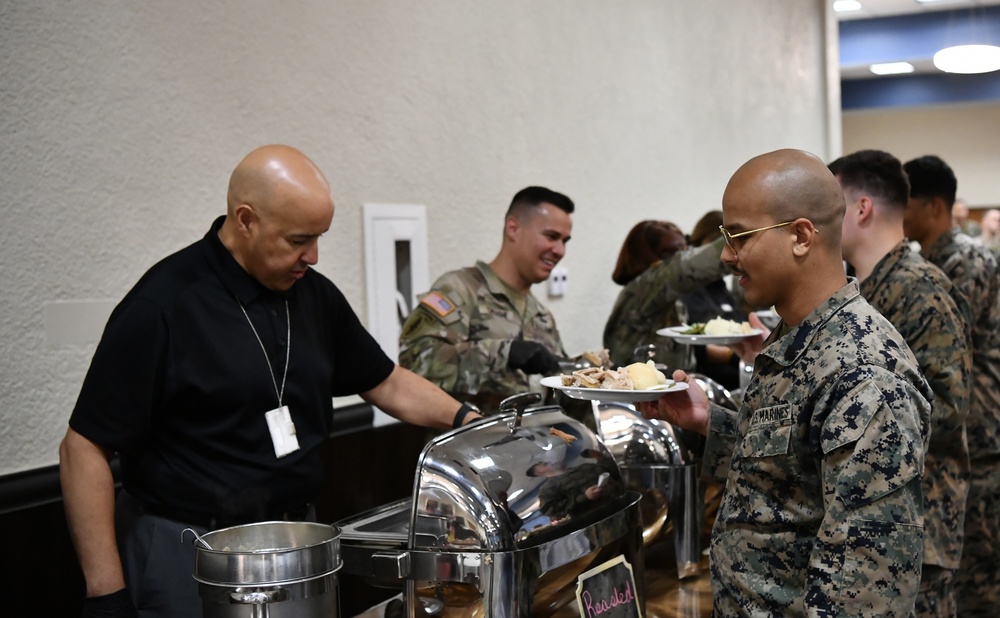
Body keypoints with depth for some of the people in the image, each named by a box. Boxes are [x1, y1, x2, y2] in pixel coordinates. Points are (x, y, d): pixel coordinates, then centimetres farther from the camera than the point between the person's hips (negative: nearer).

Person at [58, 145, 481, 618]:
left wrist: (465, 419, -4)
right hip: (185, 555, -6)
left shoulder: (315, 294, 2)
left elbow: (386, 382, 13)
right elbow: (84, 449, -15)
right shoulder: (161, 306, -17)